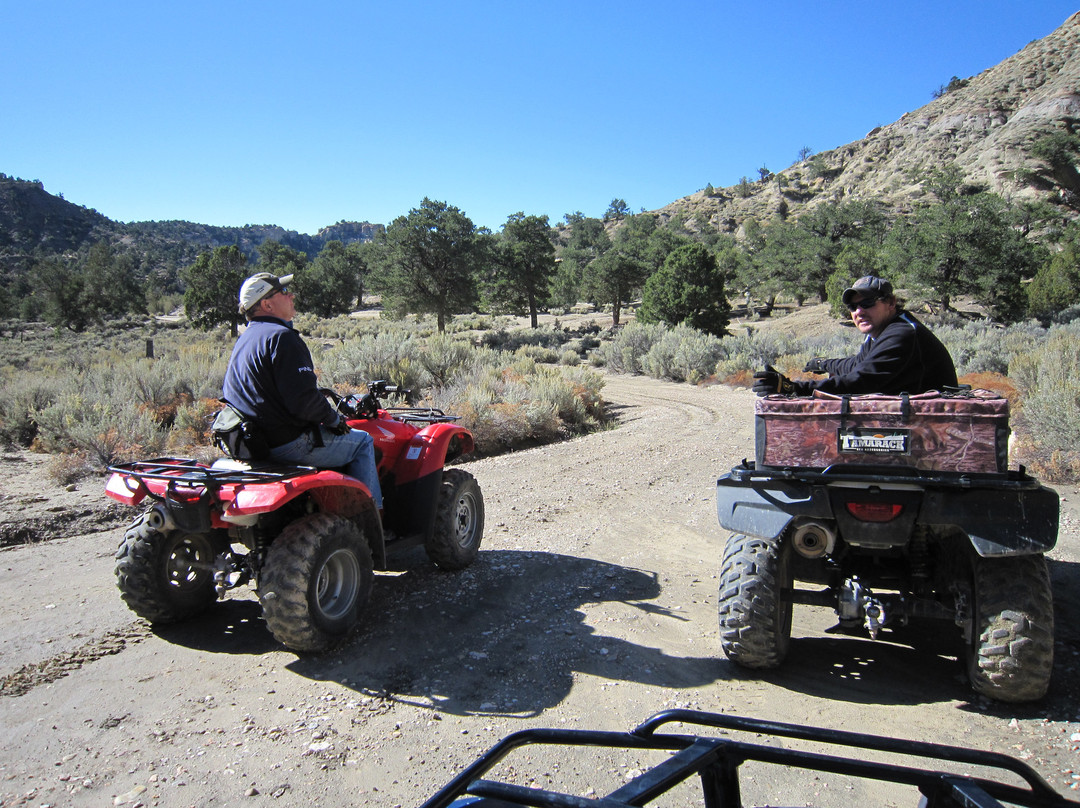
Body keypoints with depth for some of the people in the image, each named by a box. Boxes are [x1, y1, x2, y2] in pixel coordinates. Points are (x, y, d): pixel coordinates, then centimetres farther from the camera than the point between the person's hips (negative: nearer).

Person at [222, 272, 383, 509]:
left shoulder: (243, 340, 13)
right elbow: (304, 400, -27)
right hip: (288, 443, -10)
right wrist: (333, 418, -7)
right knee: (362, 442, 3)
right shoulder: (281, 338, -19)